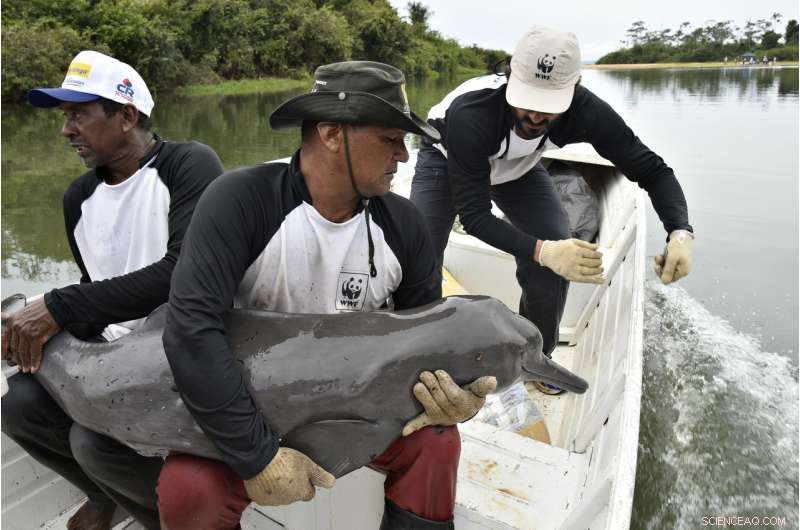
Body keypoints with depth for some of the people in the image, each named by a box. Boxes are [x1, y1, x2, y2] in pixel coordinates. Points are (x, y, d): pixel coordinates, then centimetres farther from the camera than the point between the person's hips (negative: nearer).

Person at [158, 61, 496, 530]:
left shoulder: (403, 224, -10)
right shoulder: (242, 200, -24)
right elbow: (192, 327, -30)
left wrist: (454, 393, -23)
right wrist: (259, 453, -30)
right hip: (247, 407, -2)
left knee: (437, 439, -20)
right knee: (189, 490, -27)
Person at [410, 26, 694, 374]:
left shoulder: (585, 111, -32)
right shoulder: (470, 114, -43)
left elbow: (652, 170, -24)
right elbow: (473, 213, -40)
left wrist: (680, 232, -43)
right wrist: (542, 250, -56)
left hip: (519, 167, 3)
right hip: (446, 160, -2)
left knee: (561, 259, -14)